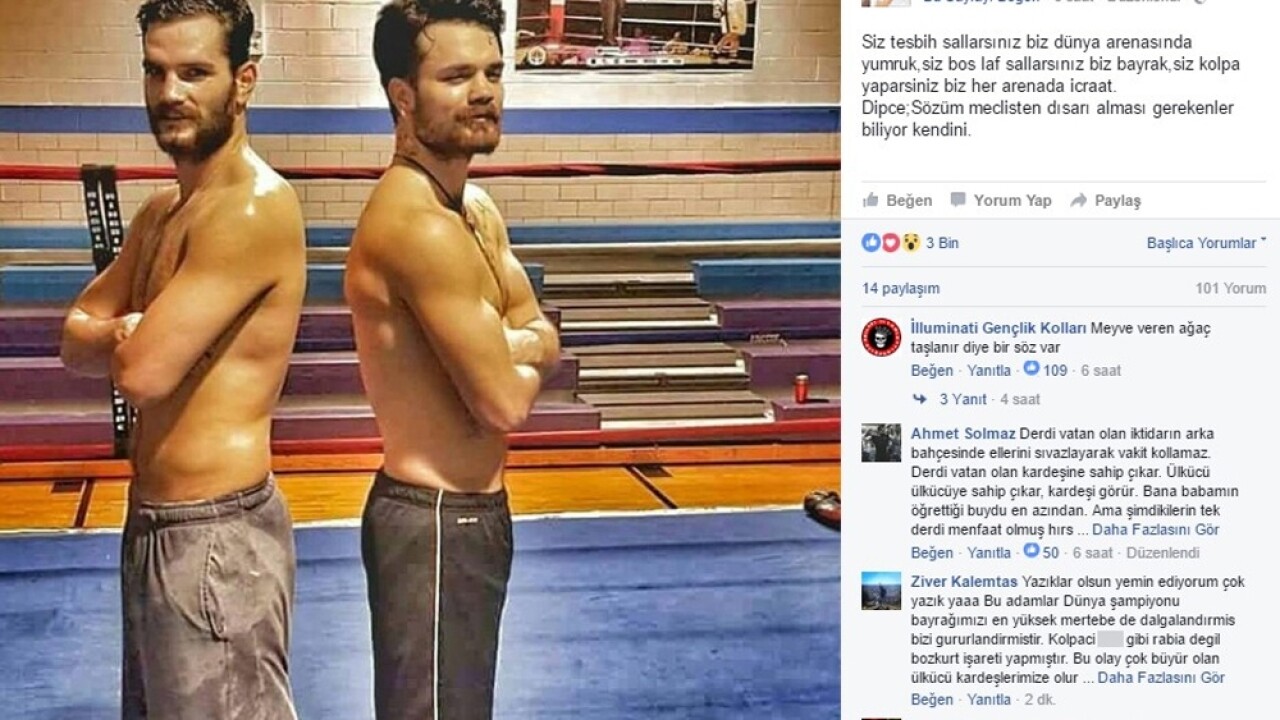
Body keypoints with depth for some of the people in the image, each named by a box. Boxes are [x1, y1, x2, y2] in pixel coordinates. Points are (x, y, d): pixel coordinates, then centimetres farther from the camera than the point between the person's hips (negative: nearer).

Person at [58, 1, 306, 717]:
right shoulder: (160, 210, 12)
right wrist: (130, 334, -10)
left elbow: (144, 372, -24)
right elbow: (76, 339, 12)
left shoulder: (256, 209, -19)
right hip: (155, 522, 10)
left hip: (215, 535, -10)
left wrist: (115, 335, -2)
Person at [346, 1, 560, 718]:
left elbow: (544, 339, 7)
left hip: (469, 511, 10)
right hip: (436, 521, -10)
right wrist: (523, 356, -2)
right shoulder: (421, 226, -24)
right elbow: (504, 400, -24)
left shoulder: (477, 207, 9)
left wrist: (505, 348, -15)